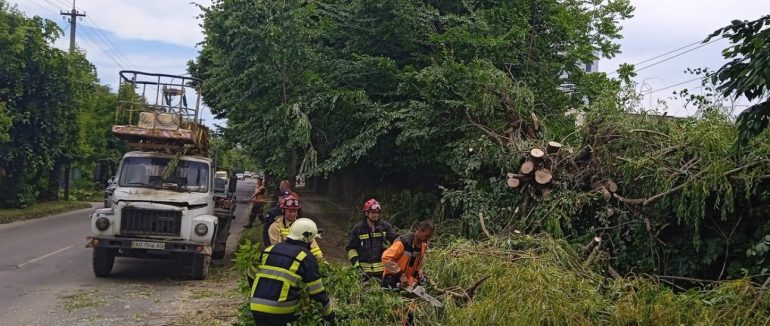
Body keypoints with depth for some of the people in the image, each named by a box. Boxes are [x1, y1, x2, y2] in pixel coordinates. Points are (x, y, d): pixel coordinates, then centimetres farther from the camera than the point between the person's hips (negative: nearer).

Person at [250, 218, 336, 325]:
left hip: (256, 308, 5)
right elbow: (317, 292, -1)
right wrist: (330, 316, 11)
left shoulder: (269, 250, 14)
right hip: (281, 312, -5)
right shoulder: (306, 257, -1)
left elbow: (252, 275, 24)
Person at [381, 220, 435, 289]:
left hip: (409, 280, 7)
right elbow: (386, 258, -27)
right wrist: (400, 274, -24)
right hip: (392, 279, -7)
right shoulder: (403, 242, -24)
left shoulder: (423, 245, 0)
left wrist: (419, 272, 2)